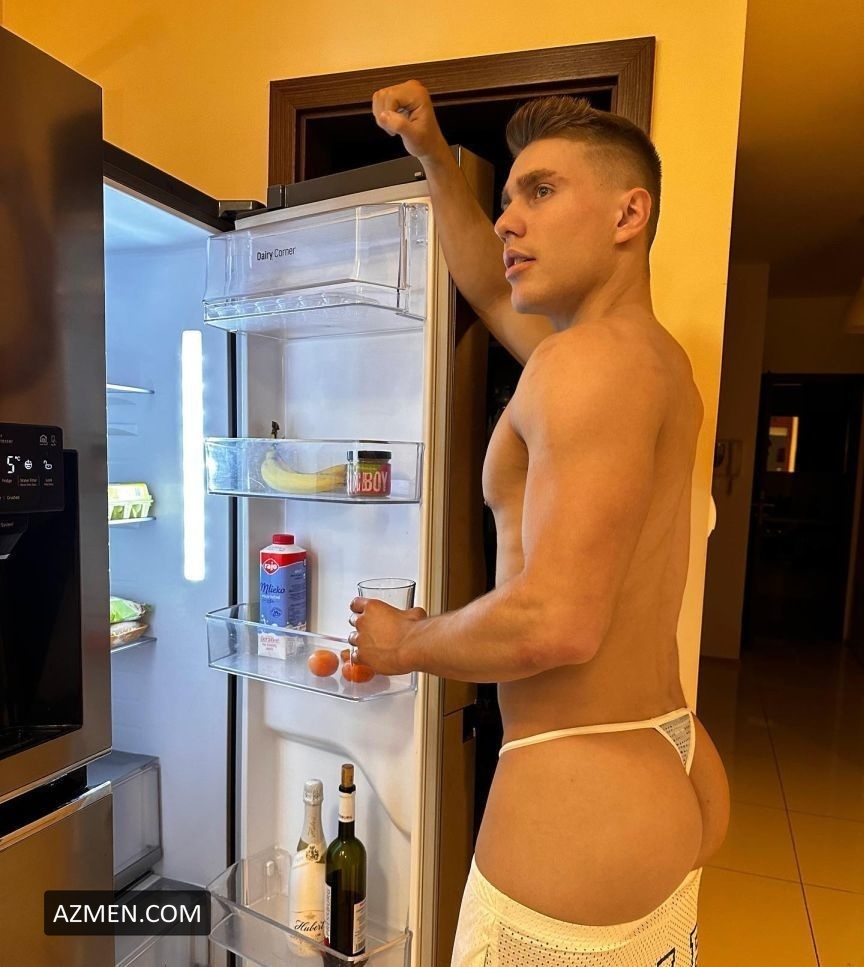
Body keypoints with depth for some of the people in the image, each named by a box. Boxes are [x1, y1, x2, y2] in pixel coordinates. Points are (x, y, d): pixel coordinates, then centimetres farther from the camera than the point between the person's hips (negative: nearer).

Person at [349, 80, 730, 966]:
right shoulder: (656, 357, 10)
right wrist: (434, 158, 19)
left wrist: (406, 643, -10)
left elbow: (558, 623, -28)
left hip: (582, 797, -9)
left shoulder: (594, 357, -20)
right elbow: (492, 293, 23)